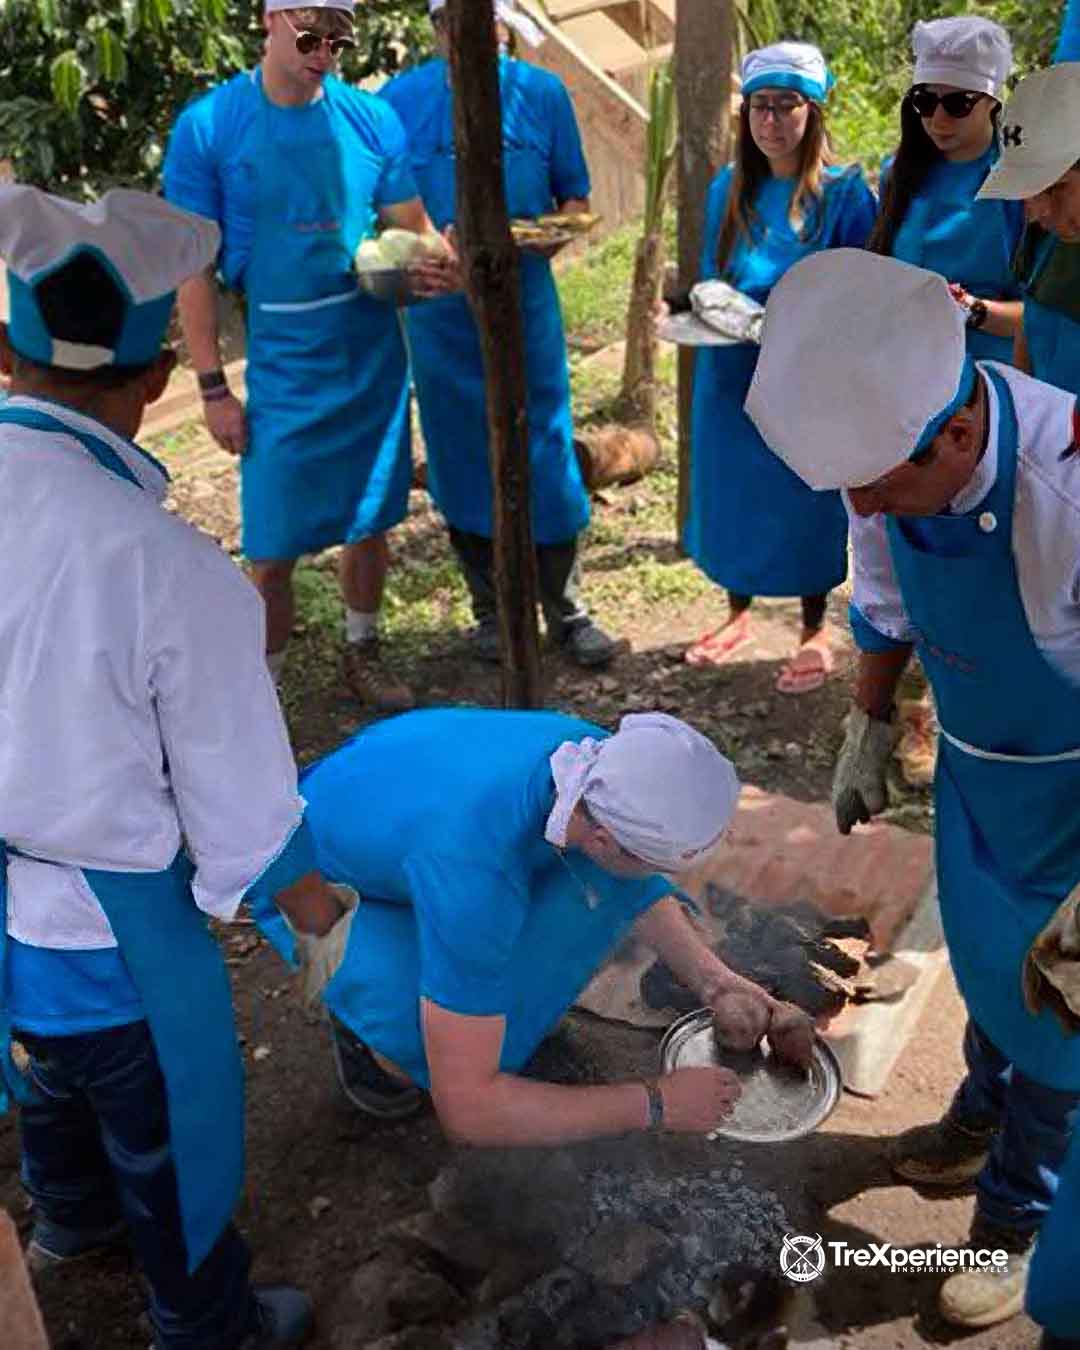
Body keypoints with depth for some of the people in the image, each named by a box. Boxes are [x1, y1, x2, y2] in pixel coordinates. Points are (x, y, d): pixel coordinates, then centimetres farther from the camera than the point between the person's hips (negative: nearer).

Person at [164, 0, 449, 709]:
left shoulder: (371, 118, 0)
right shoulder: (208, 127, -8)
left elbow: (412, 231, 6)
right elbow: (194, 267, -6)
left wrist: (428, 266, -18)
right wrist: (214, 387, -9)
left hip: (373, 354, 3)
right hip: (282, 364, -3)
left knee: (371, 522, 14)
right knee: (273, 548, -2)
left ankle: (363, 651, 35)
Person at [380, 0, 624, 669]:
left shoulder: (542, 94, 1)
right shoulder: (399, 100, -1)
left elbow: (575, 196, 7)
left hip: (527, 305, 0)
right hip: (441, 312, 0)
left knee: (549, 460, 1)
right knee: (462, 465, 8)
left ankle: (567, 612, 17)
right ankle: (491, 609, 25)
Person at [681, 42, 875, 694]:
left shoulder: (844, 192, -7)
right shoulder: (728, 189, 6)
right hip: (731, 373, 5)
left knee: (806, 499, 4)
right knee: (731, 490, 13)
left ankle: (816, 631, 23)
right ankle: (739, 615, 33)